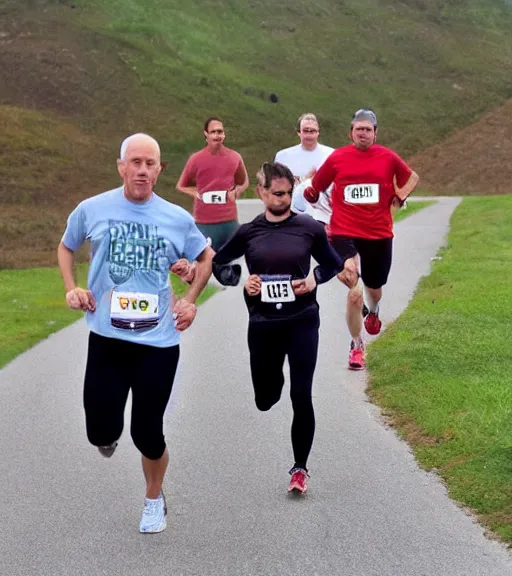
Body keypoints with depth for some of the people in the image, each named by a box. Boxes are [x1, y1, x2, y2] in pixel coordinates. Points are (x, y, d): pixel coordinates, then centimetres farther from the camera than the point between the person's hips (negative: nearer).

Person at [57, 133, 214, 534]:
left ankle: (154, 500, 33)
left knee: (148, 433, 4)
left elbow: (206, 258, 16)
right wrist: (71, 288, 1)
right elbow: (66, 248, 16)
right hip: (106, 338, 0)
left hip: (159, 341, 0)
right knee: (101, 432, 1)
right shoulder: (92, 210, -4)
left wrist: (190, 301, 5)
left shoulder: (178, 219, -3)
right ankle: (109, 432, 41)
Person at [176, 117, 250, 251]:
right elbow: (181, 185, 10)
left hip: (230, 221, 2)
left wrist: (236, 191, 0)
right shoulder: (196, 159, -2)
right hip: (204, 222, -2)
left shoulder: (234, 157, 4)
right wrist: (196, 194, -5)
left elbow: (244, 182, 20)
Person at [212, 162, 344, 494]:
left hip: (302, 321, -1)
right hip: (263, 325, 2)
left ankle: (300, 468, 7)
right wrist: (240, 280, -6)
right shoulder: (248, 233, 0)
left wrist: (314, 280, -8)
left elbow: (332, 264, 11)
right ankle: (275, 379, 51)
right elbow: (218, 264, 12)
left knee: (302, 397, -7)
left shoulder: (309, 228, -2)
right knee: (265, 401, 12)